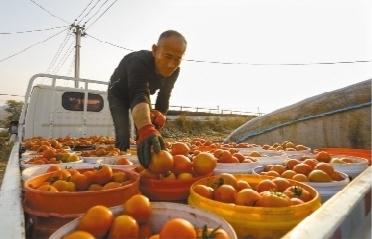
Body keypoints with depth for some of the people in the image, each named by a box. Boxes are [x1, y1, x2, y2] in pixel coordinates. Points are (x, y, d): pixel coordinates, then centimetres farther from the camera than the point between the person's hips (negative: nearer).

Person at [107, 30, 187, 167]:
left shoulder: (174, 71, -23)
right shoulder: (139, 62, -43)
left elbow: (164, 97, -16)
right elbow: (138, 96, -59)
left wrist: (159, 117, -36)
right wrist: (146, 130, -75)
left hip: (142, 94, 5)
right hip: (119, 95, -4)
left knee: (147, 135, 0)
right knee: (123, 136, -15)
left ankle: (144, 162, 19)